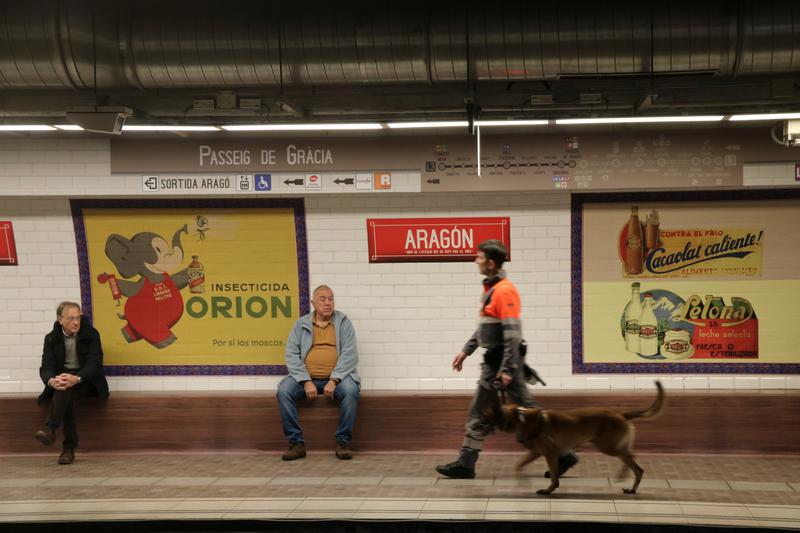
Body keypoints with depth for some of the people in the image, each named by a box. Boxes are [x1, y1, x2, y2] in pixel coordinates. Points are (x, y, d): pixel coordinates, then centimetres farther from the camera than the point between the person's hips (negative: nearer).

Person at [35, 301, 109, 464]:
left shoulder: (91, 334, -4)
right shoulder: (51, 338, 4)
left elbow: (95, 363, -14)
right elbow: (46, 366, -5)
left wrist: (76, 378, -35)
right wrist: (51, 380, -31)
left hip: (86, 380, -2)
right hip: (61, 378, 2)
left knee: (66, 389, -36)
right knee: (64, 388, -34)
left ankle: (50, 428, -46)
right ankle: (69, 447, -36)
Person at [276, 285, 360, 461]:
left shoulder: (343, 322, 7)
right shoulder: (301, 324, 10)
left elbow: (350, 354, -3)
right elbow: (291, 355, 1)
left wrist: (334, 381, -15)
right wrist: (306, 382, -13)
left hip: (336, 378, -1)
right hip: (307, 378, 1)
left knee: (350, 390, -32)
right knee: (284, 390, -26)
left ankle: (343, 442, -18)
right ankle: (296, 443, -18)